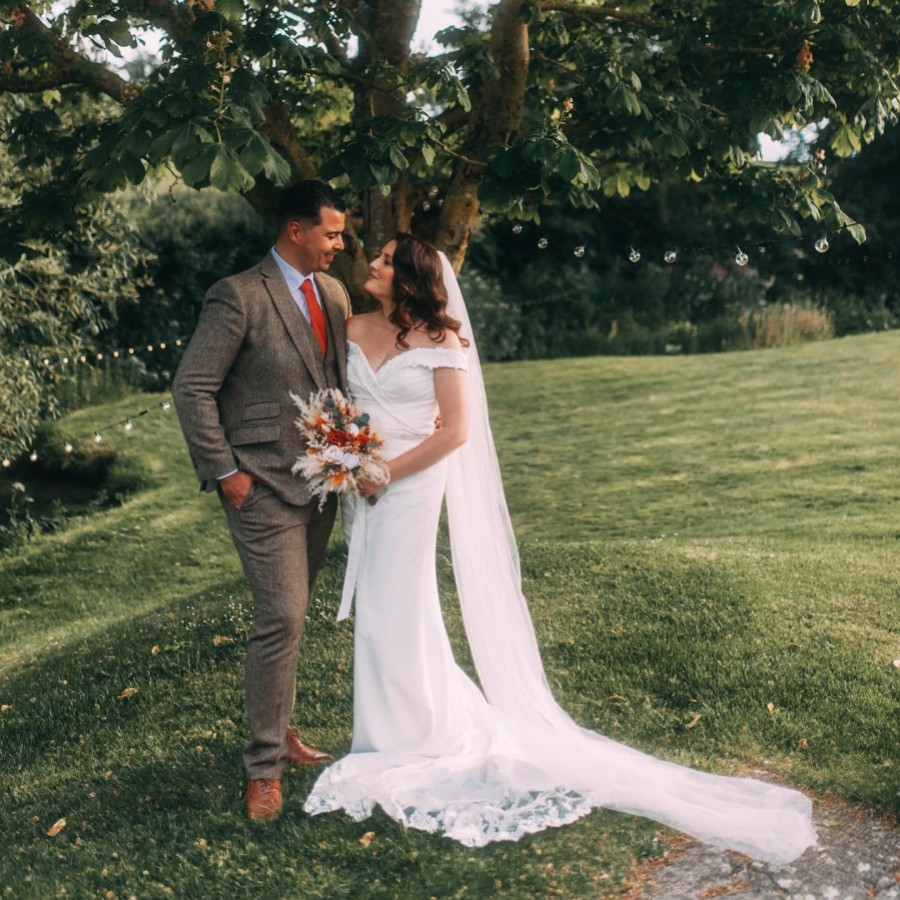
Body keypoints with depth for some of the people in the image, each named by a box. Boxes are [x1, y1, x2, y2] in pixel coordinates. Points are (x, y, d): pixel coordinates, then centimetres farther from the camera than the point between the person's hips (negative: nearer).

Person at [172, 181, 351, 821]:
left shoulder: (334, 292, 11)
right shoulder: (240, 297, -12)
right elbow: (192, 388, -12)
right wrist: (223, 471, -13)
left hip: (320, 481, 7)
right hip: (264, 487, -7)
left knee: (291, 615, 16)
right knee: (281, 618, -8)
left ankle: (278, 728, 32)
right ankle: (264, 766, 4)